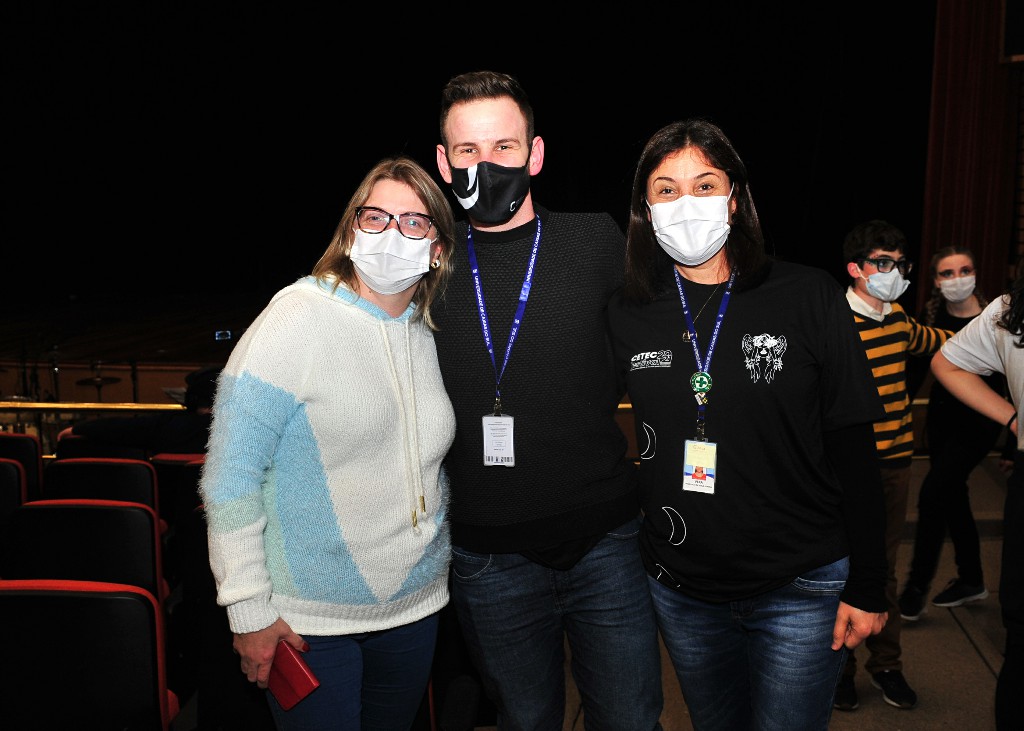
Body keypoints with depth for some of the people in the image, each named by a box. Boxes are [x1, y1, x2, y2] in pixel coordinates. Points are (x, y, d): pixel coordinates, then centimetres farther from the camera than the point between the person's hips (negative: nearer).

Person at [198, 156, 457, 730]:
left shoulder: (430, 333, 2)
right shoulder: (297, 320, -16)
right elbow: (230, 473, -16)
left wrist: (438, 564, 14)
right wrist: (249, 610, -16)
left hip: (415, 606, 6)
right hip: (308, 617, -6)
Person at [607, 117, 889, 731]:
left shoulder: (809, 298, -9)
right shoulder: (627, 317, -3)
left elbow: (854, 448, -7)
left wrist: (867, 586, -6)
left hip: (801, 588, -2)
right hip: (682, 588, 3)